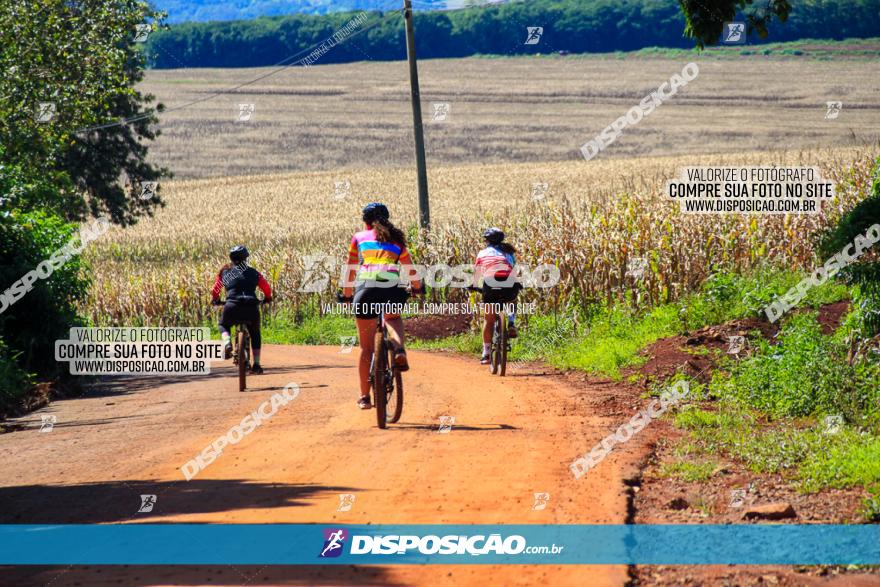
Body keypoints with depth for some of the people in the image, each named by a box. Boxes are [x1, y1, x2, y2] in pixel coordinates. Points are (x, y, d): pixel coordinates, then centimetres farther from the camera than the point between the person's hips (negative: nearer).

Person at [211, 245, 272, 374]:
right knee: (255, 334, 28)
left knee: (223, 325, 32)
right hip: (251, 307, 1)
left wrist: (215, 300, 44)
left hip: (232, 307, -1)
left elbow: (215, 290, 23)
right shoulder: (252, 272, 16)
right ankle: (256, 364, 20)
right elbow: (267, 288, 19)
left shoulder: (225, 271, 16)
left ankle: (227, 342, 0)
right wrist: (267, 298, 41)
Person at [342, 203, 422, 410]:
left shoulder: (359, 238, 22)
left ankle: (364, 397, 14)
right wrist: (417, 287, 51)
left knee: (366, 347, 12)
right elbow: (410, 269, 32)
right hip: (392, 288, 1)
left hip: (366, 288, -1)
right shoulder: (396, 239, 25)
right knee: (393, 318, 35)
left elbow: (351, 270, 25)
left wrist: (347, 294, 40)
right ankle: (399, 350, 4)